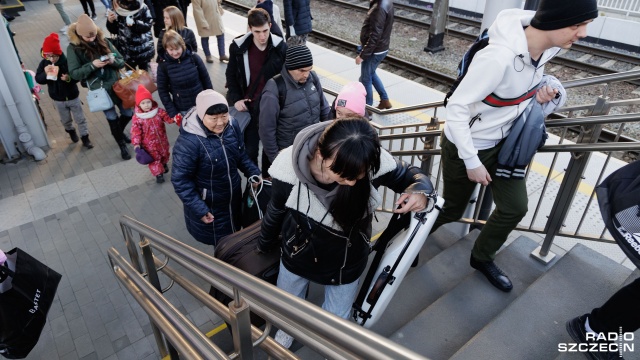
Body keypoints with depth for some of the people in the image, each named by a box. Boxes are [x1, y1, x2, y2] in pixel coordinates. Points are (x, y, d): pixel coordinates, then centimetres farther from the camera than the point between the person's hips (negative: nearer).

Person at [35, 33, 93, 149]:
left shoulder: (67, 62, -18)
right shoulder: (44, 63, -10)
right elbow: (38, 79, -8)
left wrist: (69, 78, -33)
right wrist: (45, 73, -28)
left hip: (73, 97, -2)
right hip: (58, 99, 3)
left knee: (80, 119, 7)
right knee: (65, 120, 20)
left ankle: (85, 137, 22)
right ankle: (70, 130, 49)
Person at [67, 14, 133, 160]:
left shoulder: (104, 41, 2)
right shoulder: (73, 48, -7)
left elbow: (122, 62, 5)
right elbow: (74, 74, -10)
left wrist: (113, 60, -18)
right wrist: (92, 65, -23)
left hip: (117, 85, 3)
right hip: (100, 90, -3)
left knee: (128, 114, 12)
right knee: (112, 118, 5)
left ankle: (119, 132, 44)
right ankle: (122, 146, 24)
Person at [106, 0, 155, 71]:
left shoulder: (143, 8, -7)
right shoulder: (118, 8, -1)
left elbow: (148, 25, -14)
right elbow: (114, 30, 4)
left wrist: (134, 23, -29)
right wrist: (110, 21, -16)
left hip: (143, 48, -2)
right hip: (126, 49, 2)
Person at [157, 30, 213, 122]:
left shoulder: (194, 58, -10)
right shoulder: (163, 65, -10)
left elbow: (206, 79, 0)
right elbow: (162, 91, -4)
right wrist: (172, 112, -8)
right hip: (182, 110, -1)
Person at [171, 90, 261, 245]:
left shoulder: (232, 126, -13)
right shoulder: (188, 142, -33)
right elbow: (180, 180, -24)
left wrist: (254, 173, -3)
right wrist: (199, 209, -22)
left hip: (233, 197, 6)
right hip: (208, 205, -5)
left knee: (235, 233, 30)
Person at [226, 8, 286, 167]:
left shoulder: (280, 47, -9)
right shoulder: (238, 47, -8)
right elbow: (231, 75, 4)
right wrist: (235, 99, -6)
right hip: (249, 106, 0)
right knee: (250, 148, 9)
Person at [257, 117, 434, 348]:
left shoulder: (376, 162, -34)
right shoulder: (288, 167, -34)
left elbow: (408, 175, -11)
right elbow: (275, 212, -13)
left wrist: (420, 190, -37)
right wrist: (265, 246, 8)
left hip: (347, 262, 0)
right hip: (297, 256, 1)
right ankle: (286, 332, 68)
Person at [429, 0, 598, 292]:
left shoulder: (549, 48, -8)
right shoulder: (500, 56, -34)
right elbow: (455, 109, -28)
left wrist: (539, 94, -9)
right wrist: (472, 162, -23)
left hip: (501, 142, 7)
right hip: (465, 146, -7)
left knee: (515, 208, 11)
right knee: (452, 209, 10)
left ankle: (481, 258, 35)